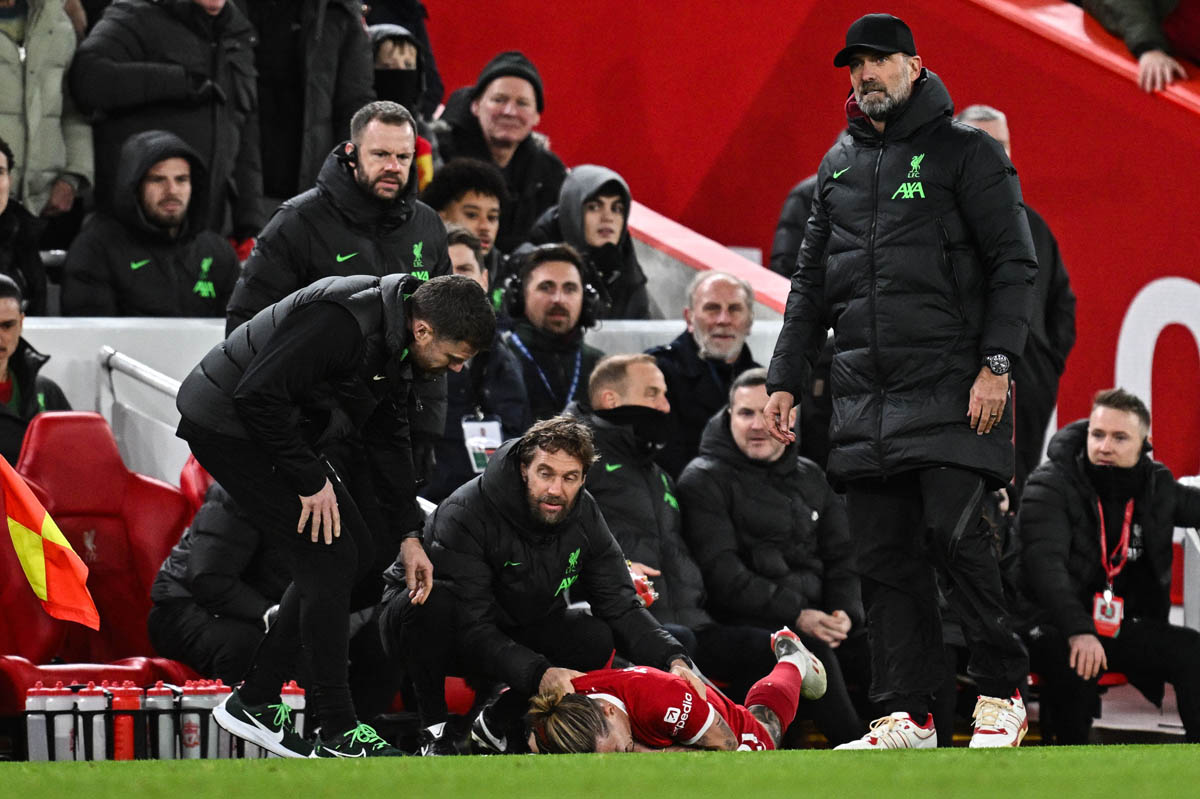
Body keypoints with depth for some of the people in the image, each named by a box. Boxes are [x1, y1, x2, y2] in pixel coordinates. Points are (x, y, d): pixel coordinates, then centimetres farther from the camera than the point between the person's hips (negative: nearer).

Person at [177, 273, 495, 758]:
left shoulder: (394, 342, 3)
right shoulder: (343, 321, -29)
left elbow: (389, 437, 14)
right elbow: (258, 395, -31)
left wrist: (408, 536, 10)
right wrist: (311, 481, -22)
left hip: (282, 428, 10)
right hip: (228, 423, -10)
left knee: (354, 554, 10)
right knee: (327, 559, -13)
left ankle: (254, 703, 15)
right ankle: (340, 735, -6)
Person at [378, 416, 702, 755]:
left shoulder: (584, 516, -12)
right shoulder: (465, 514, -30)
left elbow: (622, 608, -11)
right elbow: (472, 628, -35)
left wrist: (674, 660, -30)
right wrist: (538, 673, -49)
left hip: (511, 631, 5)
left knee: (596, 640, -21)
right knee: (434, 603, -40)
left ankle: (497, 723, 1)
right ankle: (435, 734, -21)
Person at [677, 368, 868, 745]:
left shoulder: (809, 478, 21)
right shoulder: (704, 480, 1)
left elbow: (841, 558, 19)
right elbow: (721, 572, -10)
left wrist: (845, 612, -4)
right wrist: (796, 615, -20)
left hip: (817, 616, 6)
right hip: (745, 624, -6)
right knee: (809, 648, -37)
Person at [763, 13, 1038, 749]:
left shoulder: (966, 153, 1)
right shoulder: (840, 166, 18)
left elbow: (1014, 264, -4)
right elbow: (811, 284, 22)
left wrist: (996, 364, -14)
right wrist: (785, 379, 15)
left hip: (952, 387, -6)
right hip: (865, 397, 6)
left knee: (953, 532, -16)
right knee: (885, 555, 2)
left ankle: (1004, 689, -2)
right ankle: (906, 715, 5)